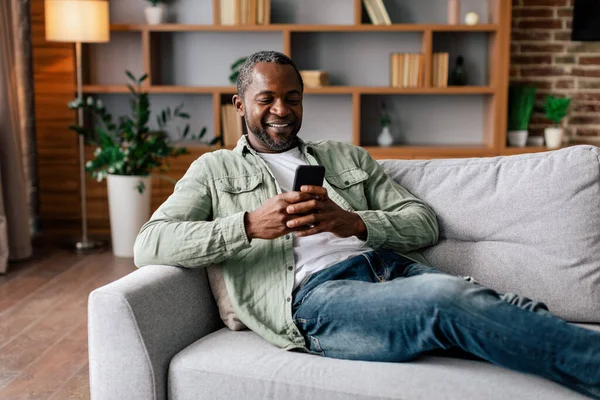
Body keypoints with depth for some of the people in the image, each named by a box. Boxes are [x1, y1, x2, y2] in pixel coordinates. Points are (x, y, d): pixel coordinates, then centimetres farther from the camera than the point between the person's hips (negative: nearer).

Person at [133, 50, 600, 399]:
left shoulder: (347, 157, 27)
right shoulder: (216, 169, 19)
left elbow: (425, 223, 17)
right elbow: (149, 244, 3)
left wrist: (354, 222, -6)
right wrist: (250, 225, -11)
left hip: (393, 267, 5)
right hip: (316, 294, -5)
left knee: (513, 309, -29)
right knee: (446, 298, -35)